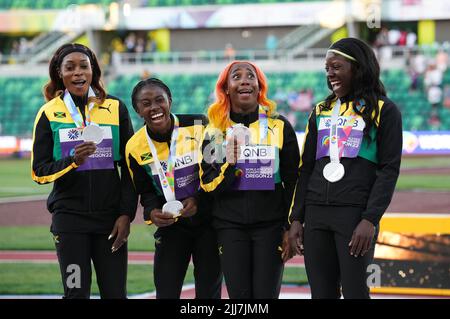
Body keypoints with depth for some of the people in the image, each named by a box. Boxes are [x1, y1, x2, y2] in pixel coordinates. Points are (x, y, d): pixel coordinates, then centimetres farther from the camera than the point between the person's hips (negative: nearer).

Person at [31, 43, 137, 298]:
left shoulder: (116, 108, 5)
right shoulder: (49, 113, 3)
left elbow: (130, 167, 6)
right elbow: (39, 171, 1)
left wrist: (127, 214, -2)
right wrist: (73, 160, -17)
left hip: (110, 216, 1)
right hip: (69, 216, -1)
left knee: (115, 292, 1)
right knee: (76, 291, -4)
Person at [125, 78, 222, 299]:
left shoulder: (199, 126, -13)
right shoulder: (135, 147, -7)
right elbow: (146, 191, 5)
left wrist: (199, 200, -17)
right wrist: (152, 212, -17)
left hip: (207, 220, -1)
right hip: (170, 226, 1)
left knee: (209, 291, 4)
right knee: (166, 291, -2)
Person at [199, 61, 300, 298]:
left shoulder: (280, 127, 3)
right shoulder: (215, 131, 6)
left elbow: (293, 182, 4)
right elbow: (207, 184, 3)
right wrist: (228, 165, -16)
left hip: (270, 225, -1)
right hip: (230, 227, 1)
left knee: (265, 296, -5)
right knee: (239, 296, -2)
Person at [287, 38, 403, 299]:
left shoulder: (383, 110, 2)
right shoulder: (321, 112, 17)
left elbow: (389, 169, -5)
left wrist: (370, 220, -14)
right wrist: (296, 218, 9)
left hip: (356, 214, -5)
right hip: (316, 215, 5)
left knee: (354, 291, -9)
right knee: (321, 293, 3)